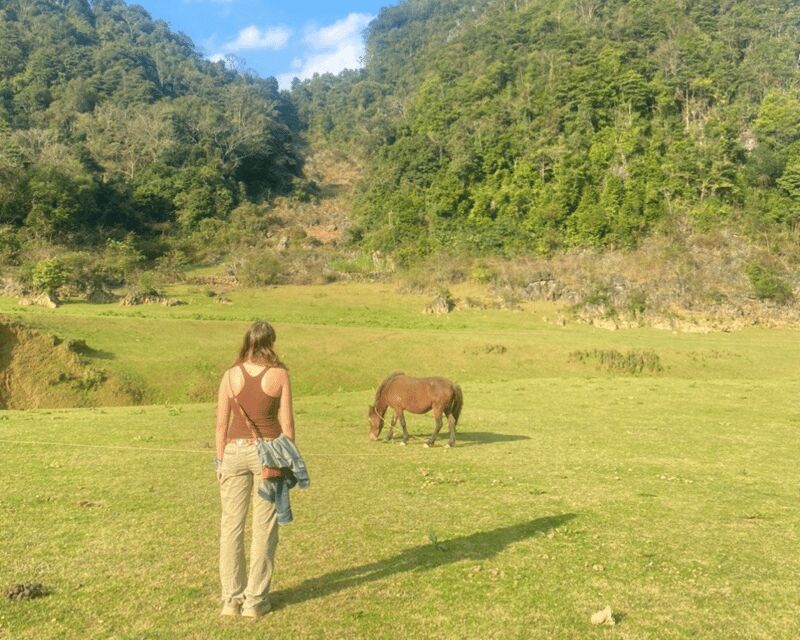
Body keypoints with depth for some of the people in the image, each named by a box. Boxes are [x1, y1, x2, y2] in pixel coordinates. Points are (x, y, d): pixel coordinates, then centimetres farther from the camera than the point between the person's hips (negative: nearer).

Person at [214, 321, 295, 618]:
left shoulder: (231, 375, -1)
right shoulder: (280, 375, -5)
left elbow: (221, 423, 1)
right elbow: (286, 423, -4)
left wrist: (220, 460, 10)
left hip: (235, 451, 2)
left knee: (231, 525, 11)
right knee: (264, 527, 7)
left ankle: (231, 599, 17)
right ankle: (255, 599, 12)